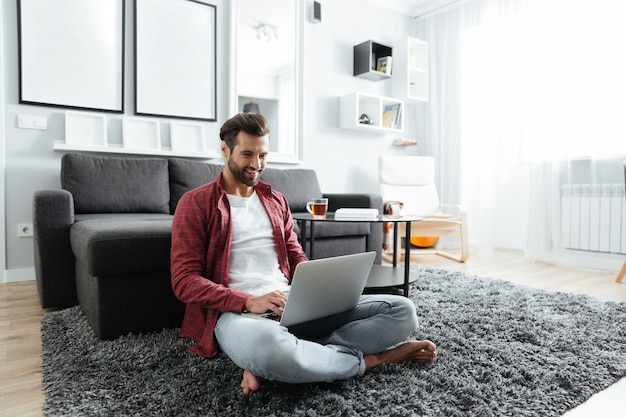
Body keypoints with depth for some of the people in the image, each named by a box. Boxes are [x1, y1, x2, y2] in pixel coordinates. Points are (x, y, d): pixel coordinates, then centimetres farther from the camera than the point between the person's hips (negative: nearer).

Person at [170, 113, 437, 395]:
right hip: (237, 311, -5)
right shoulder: (195, 204, 3)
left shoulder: (276, 201, 20)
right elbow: (185, 280, -5)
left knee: (402, 310, -11)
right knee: (267, 345, -44)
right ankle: (366, 359, -13)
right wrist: (250, 301, -19)